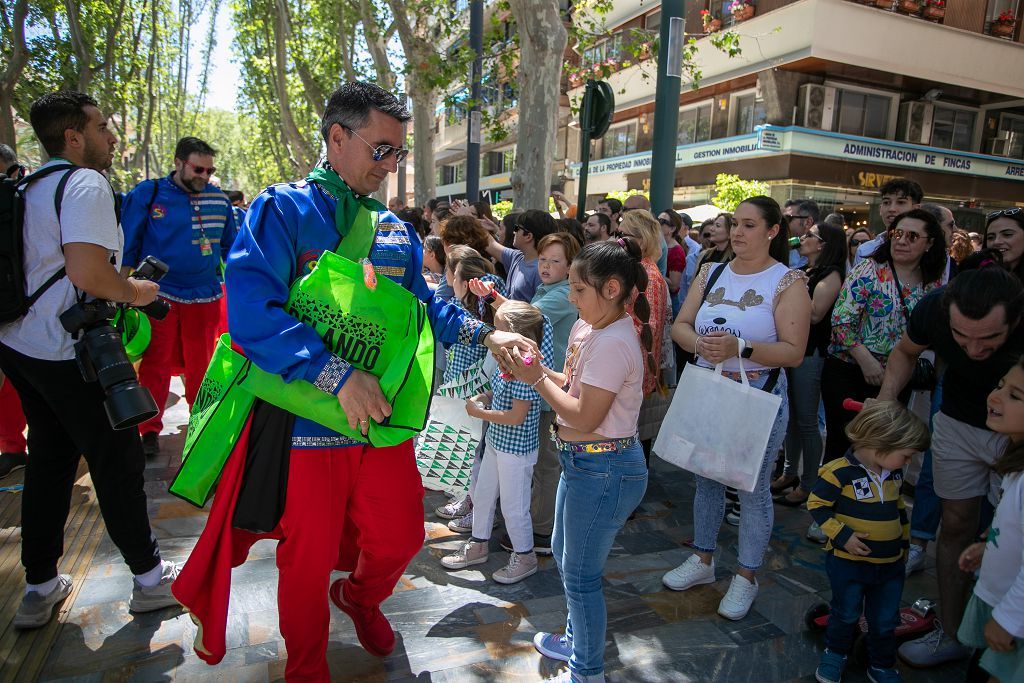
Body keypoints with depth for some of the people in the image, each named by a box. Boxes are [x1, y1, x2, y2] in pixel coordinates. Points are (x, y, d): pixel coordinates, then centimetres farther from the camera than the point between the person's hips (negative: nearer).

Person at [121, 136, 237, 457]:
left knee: (201, 364, 10)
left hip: (205, 297, 2)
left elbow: (229, 247, 15)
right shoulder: (147, 193, -3)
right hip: (158, 295, -2)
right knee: (155, 365, 5)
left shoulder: (219, 199, 6)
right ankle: (150, 430, 18)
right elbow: (127, 247, 1)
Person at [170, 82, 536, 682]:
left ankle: (360, 595, 50)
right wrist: (338, 376, -28)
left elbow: (422, 305, 15)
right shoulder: (283, 210, -9)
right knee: (310, 559, 11)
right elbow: (250, 311, -22)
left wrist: (485, 334, -1)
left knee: (400, 538, 14)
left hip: (384, 419, 5)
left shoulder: (397, 232, 10)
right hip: (308, 423, -5)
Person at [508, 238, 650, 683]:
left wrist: (537, 379, -16)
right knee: (563, 554, 25)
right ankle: (577, 640, 47)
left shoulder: (613, 344, -24)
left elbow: (584, 417, -24)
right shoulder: (587, 328, 5)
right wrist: (537, 371, -5)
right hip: (581, 461, 10)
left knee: (580, 574, 6)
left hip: (604, 470, -10)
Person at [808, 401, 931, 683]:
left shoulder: (894, 474, 2)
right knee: (846, 614, 12)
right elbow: (816, 504, -18)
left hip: (891, 564, 6)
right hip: (849, 562, -6)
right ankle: (835, 653, 36)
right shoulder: (841, 473, -23)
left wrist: (904, 541, 21)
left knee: (885, 620, 15)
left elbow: (898, 507, 18)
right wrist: (842, 536, -22)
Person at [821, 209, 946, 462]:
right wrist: (866, 360, -17)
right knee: (841, 440, 0)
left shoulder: (934, 284, 5)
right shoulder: (868, 271, -9)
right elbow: (841, 320, -13)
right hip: (848, 372, -4)